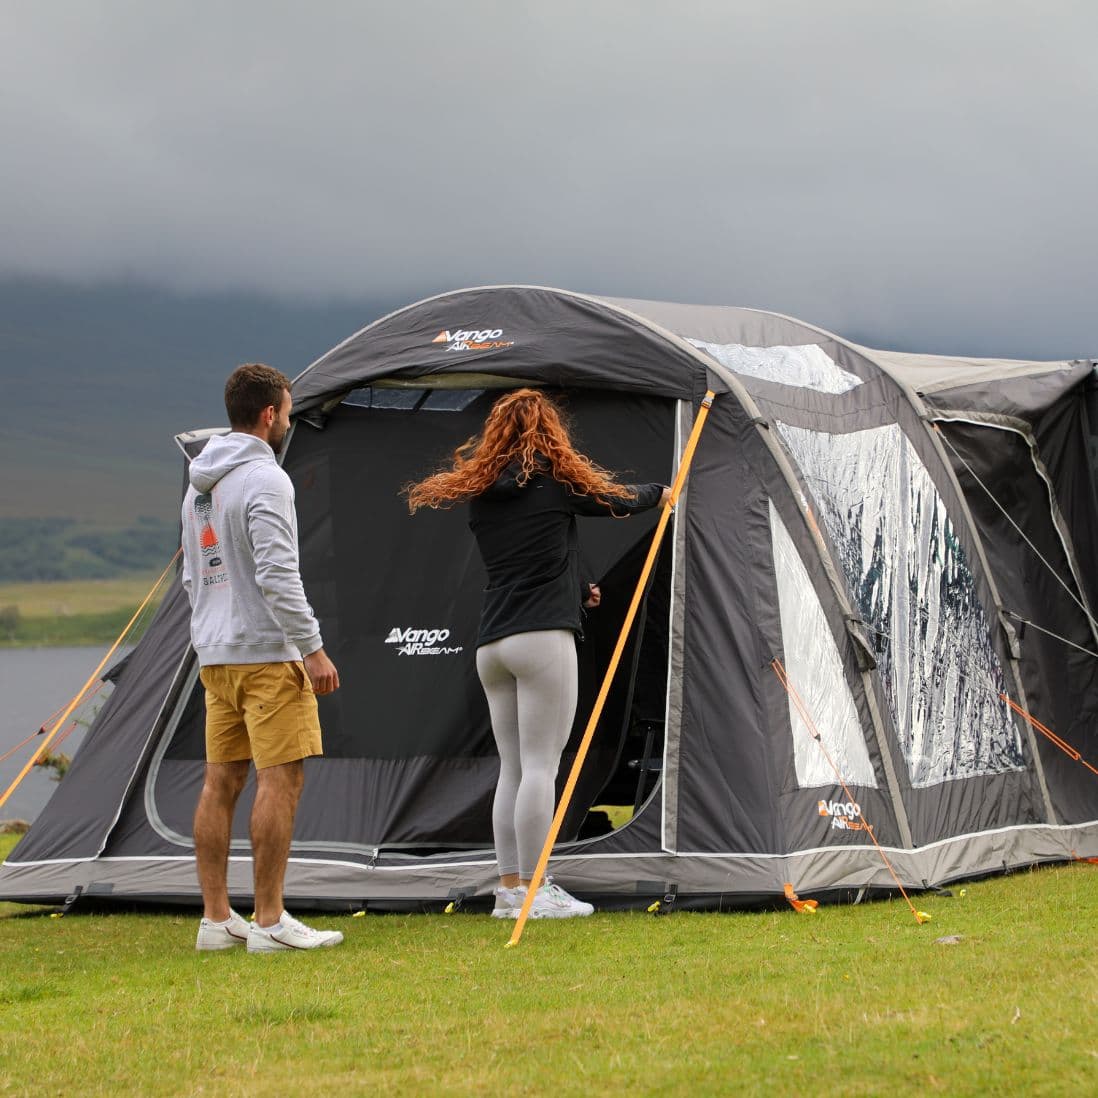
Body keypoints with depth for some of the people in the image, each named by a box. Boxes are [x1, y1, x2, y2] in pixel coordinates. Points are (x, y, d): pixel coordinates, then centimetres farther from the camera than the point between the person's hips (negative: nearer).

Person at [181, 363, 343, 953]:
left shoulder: (199, 484, 15)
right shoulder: (264, 479, -13)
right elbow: (277, 575, -21)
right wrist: (312, 648, -18)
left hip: (216, 654, 9)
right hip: (266, 652, -9)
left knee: (221, 781, 9)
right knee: (280, 779, -7)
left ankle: (216, 918, 10)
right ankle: (270, 921, -9)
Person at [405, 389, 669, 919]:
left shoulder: (478, 493, 14)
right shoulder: (556, 479, -2)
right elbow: (620, 501, 14)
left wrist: (577, 591, 37)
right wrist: (659, 493, 36)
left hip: (491, 646, 6)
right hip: (543, 638, -6)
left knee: (512, 768, 9)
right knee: (540, 765, -5)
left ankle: (509, 890, 9)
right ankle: (534, 891, -6)